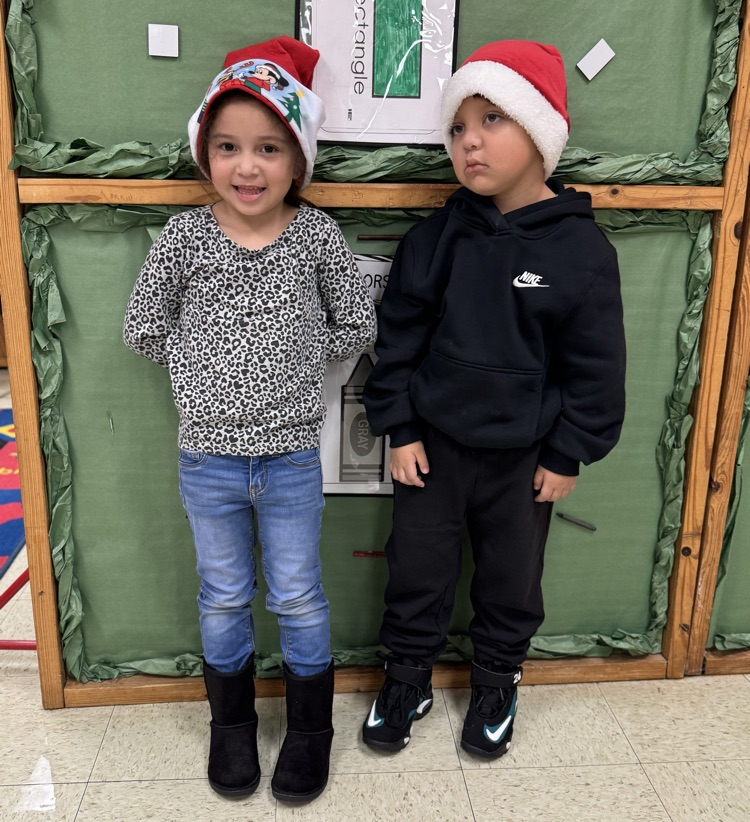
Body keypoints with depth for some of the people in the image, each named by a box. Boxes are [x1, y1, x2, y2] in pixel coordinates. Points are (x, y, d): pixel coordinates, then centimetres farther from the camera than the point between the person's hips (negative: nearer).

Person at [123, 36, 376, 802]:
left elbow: (356, 326, -1)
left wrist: (292, 361, -5)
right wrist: (206, 367, -2)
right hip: (207, 458, 1)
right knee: (223, 598, 18)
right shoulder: (184, 234, -7)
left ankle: (310, 726, 37)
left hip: (291, 458, -1)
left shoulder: (317, 235, -8)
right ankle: (232, 721, 42)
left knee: (298, 598, 14)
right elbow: (144, 328, 0)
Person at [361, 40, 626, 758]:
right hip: (431, 445, 1)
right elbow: (397, 336, -1)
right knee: (416, 569, 14)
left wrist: (567, 454, -5)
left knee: (512, 577, 17)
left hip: (524, 456, -1)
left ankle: (496, 684, 42)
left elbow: (595, 366, -6)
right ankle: (406, 679, 37)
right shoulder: (435, 238, -6)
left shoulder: (581, 249, -11)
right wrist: (399, 429, -3)